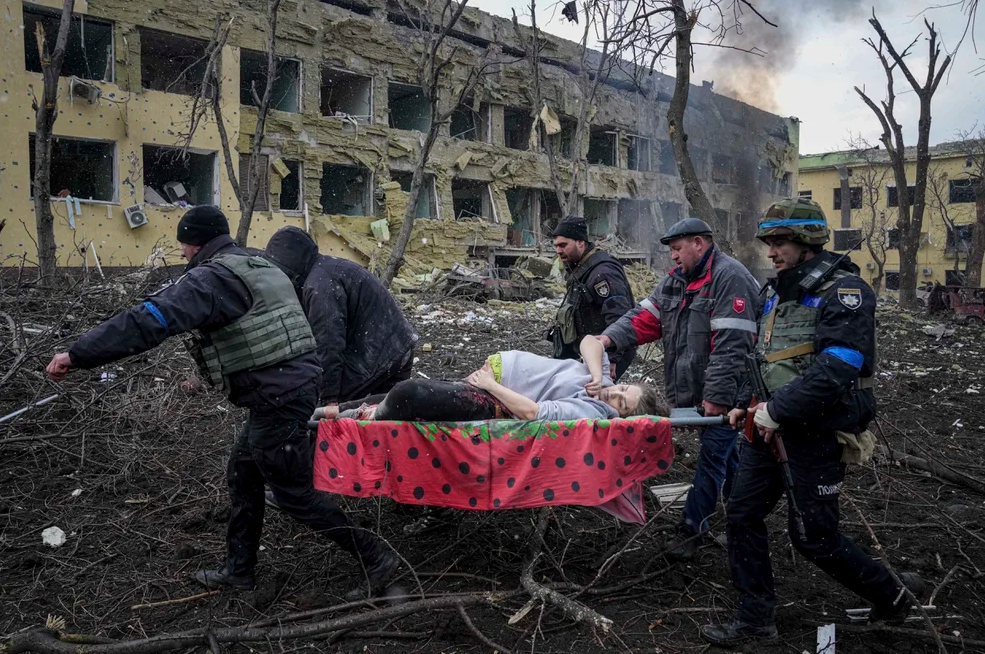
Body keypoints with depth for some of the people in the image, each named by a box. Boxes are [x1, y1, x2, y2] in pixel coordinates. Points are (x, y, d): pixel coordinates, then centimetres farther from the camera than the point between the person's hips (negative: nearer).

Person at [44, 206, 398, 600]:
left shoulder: (212, 278, -14)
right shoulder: (262, 268, 17)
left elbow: (151, 320, -24)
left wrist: (77, 354, -21)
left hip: (277, 398, -10)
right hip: (296, 382, 10)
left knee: (295, 493, 2)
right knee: (243, 474, 20)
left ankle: (374, 559, 10)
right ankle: (239, 570, 31)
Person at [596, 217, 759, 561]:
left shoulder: (729, 277, -17)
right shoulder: (676, 279, 12)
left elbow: (731, 345, -23)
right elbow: (645, 317, 4)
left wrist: (717, 396, -25)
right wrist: (611, 337, -13)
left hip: (724, 394, -9)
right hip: (697, 390, 9)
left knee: (713, 456, -1)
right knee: (726, 455, 20)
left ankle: (691, 527, 9)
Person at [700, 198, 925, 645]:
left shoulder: (844, 291, -15)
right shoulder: (776, 290, 11)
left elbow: (836, 370, -26)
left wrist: (778, 411, -22)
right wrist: (755, 405, 7)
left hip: (817, 432, -8)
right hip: (771, 425, 8)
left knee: (814, 537, 2)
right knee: (743, 516, 6)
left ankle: (890, 596, 29)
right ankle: (756, 619, 19)